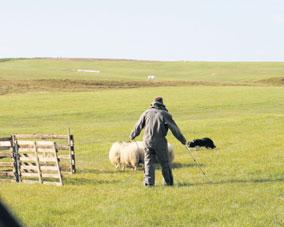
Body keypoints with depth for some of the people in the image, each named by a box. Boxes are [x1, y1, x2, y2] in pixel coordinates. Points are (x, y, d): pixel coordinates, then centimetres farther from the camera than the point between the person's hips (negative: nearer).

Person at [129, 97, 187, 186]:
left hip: (147, 141, 2)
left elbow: (138, 126, 14)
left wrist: (132, 136, 29)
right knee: (165, 162, 8)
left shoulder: (147, 112, 8)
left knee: (148, 162, 6)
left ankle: (148, 181, -3)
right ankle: (168, 181, 11)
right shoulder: (165, 114, 1)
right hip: (160, 142, -2)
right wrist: (182, 139, 9)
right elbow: (174, 128, 2)